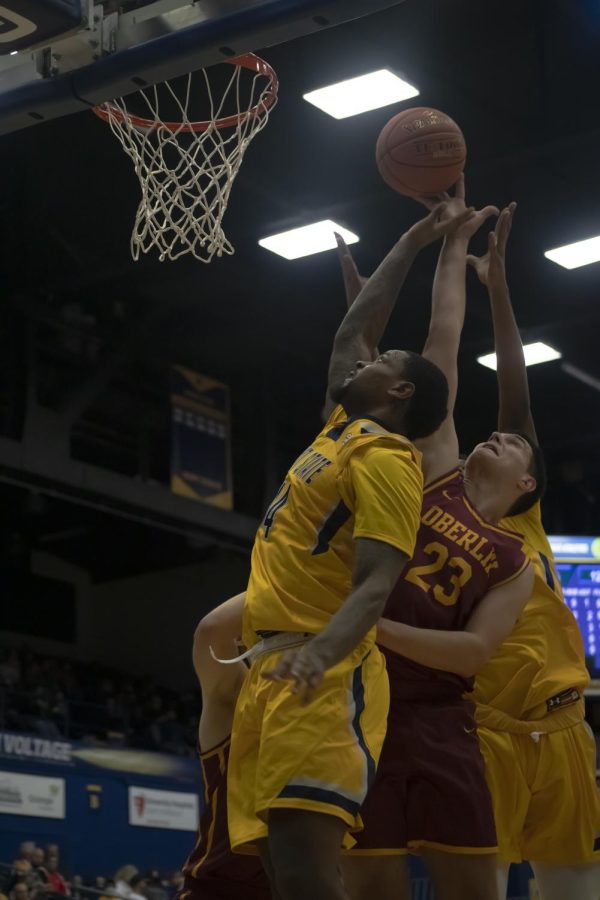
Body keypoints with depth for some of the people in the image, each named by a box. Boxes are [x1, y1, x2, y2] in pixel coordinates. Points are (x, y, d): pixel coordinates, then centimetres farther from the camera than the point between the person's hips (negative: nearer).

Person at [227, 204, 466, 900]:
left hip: (322, 681, -9)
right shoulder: (345, 430, 22)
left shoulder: (384, 457, -4)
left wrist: (321, 652, -34)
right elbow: (350, 330, 37)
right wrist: (408, 247, 40)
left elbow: (376, 583, -16)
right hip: (273, 670, 9)